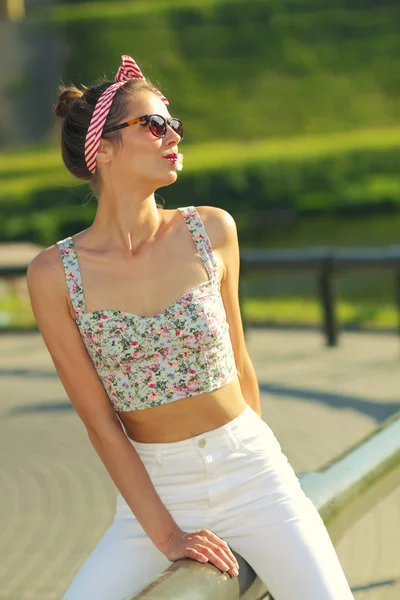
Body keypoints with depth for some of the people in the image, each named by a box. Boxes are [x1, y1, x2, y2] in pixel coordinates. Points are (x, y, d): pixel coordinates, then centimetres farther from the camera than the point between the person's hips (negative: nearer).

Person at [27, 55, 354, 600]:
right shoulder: (54, 275, -9)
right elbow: (100, 422, -7)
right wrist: (165, 535, -10)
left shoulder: (212, 231, -3)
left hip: (250, 474, 1)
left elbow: (237, 363, 8)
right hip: (151, 491, -1)